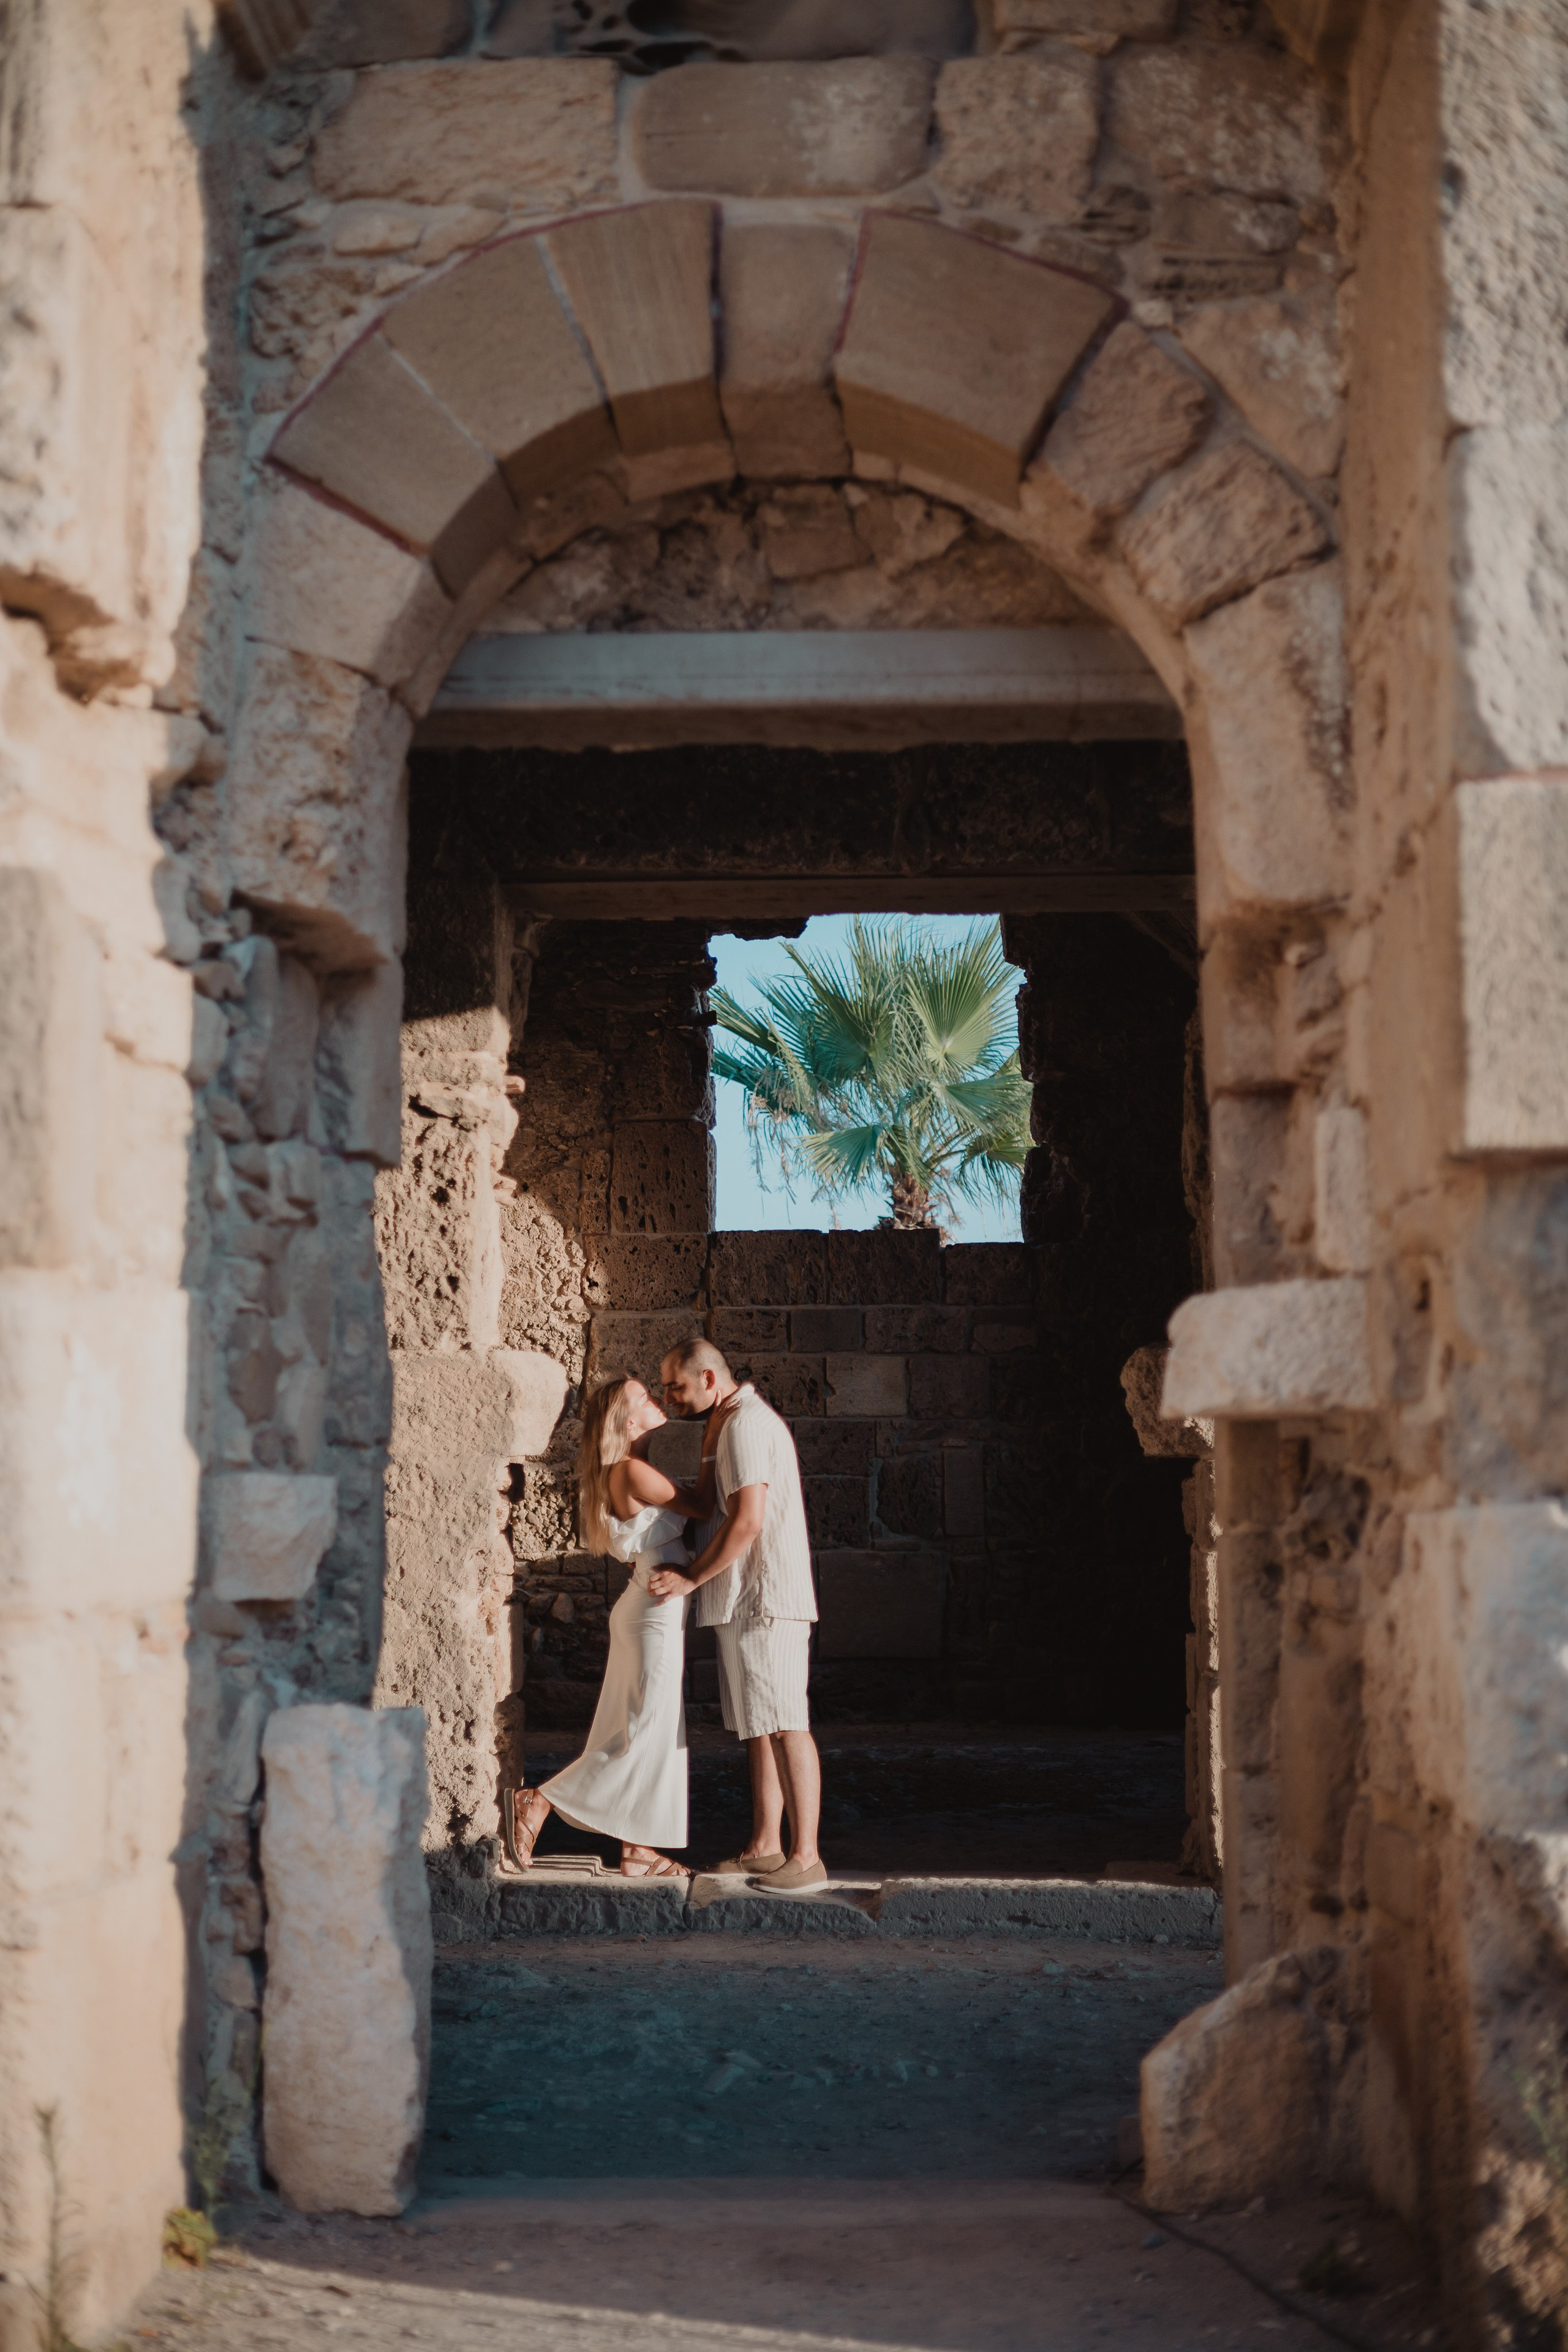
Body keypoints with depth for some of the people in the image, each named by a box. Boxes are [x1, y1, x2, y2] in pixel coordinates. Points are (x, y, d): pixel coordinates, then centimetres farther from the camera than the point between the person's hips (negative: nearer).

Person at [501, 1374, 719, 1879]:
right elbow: (702, 1507, -10)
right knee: (645, 1734, -7)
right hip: (656, 1614, -10)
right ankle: (535, 1804, -5)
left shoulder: (628, 1473, 12)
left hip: (652, 1613, 10)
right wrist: (711, 1451, -1)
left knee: (652, 1735, 10)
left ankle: (639, 1852, 13)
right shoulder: (633, 1472, -17)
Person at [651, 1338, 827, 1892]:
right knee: (758, 1727, 12)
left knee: (784, 1725, -9)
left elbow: (747, 1521, -21)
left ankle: (805, 1855, -8)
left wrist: (691, 1578, -13)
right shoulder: (732, 1424, 20)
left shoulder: (747, 1425, -14)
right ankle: (765, 1846, 17)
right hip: (745, 1599, 11)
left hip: (767, 1597, -11)